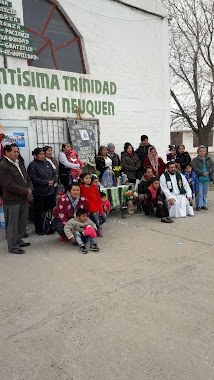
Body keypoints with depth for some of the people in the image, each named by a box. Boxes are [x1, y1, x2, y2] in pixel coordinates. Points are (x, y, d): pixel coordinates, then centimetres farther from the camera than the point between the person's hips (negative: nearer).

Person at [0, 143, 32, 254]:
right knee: (12, 224, 3)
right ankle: (12, 246, 15)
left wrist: (30, 189, -3)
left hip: (24, 199, 8)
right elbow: (10, 185, -21)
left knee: (23, 222, 17)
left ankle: (19, 241, 32)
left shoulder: (19, 164, 13)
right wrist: (26, 192, -15)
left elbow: (27, 179, 18)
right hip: (12, 201, -8)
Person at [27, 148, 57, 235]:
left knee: (53, 209, 11)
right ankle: (39, 229, 18)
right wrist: (46, 183, -17)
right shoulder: (32, 165, -9)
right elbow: (34, 179, -17)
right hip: (39, 192, -6)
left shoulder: (47, 163, 12)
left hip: (50, 191, 6)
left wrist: (53, 181, -7)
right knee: (39, 211, 4)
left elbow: (54, 173, 13)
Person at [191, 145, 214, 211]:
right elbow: (194, 167, -14)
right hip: (199, 179, -3)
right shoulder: (195, 160, 0)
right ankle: (199, 205, 6)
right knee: (199, 193, -3)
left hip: (207, 179, 4)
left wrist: (209, 172, -16)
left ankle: (204, 205, 20)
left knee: (205, 193, 11)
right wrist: (202, 173, -20)